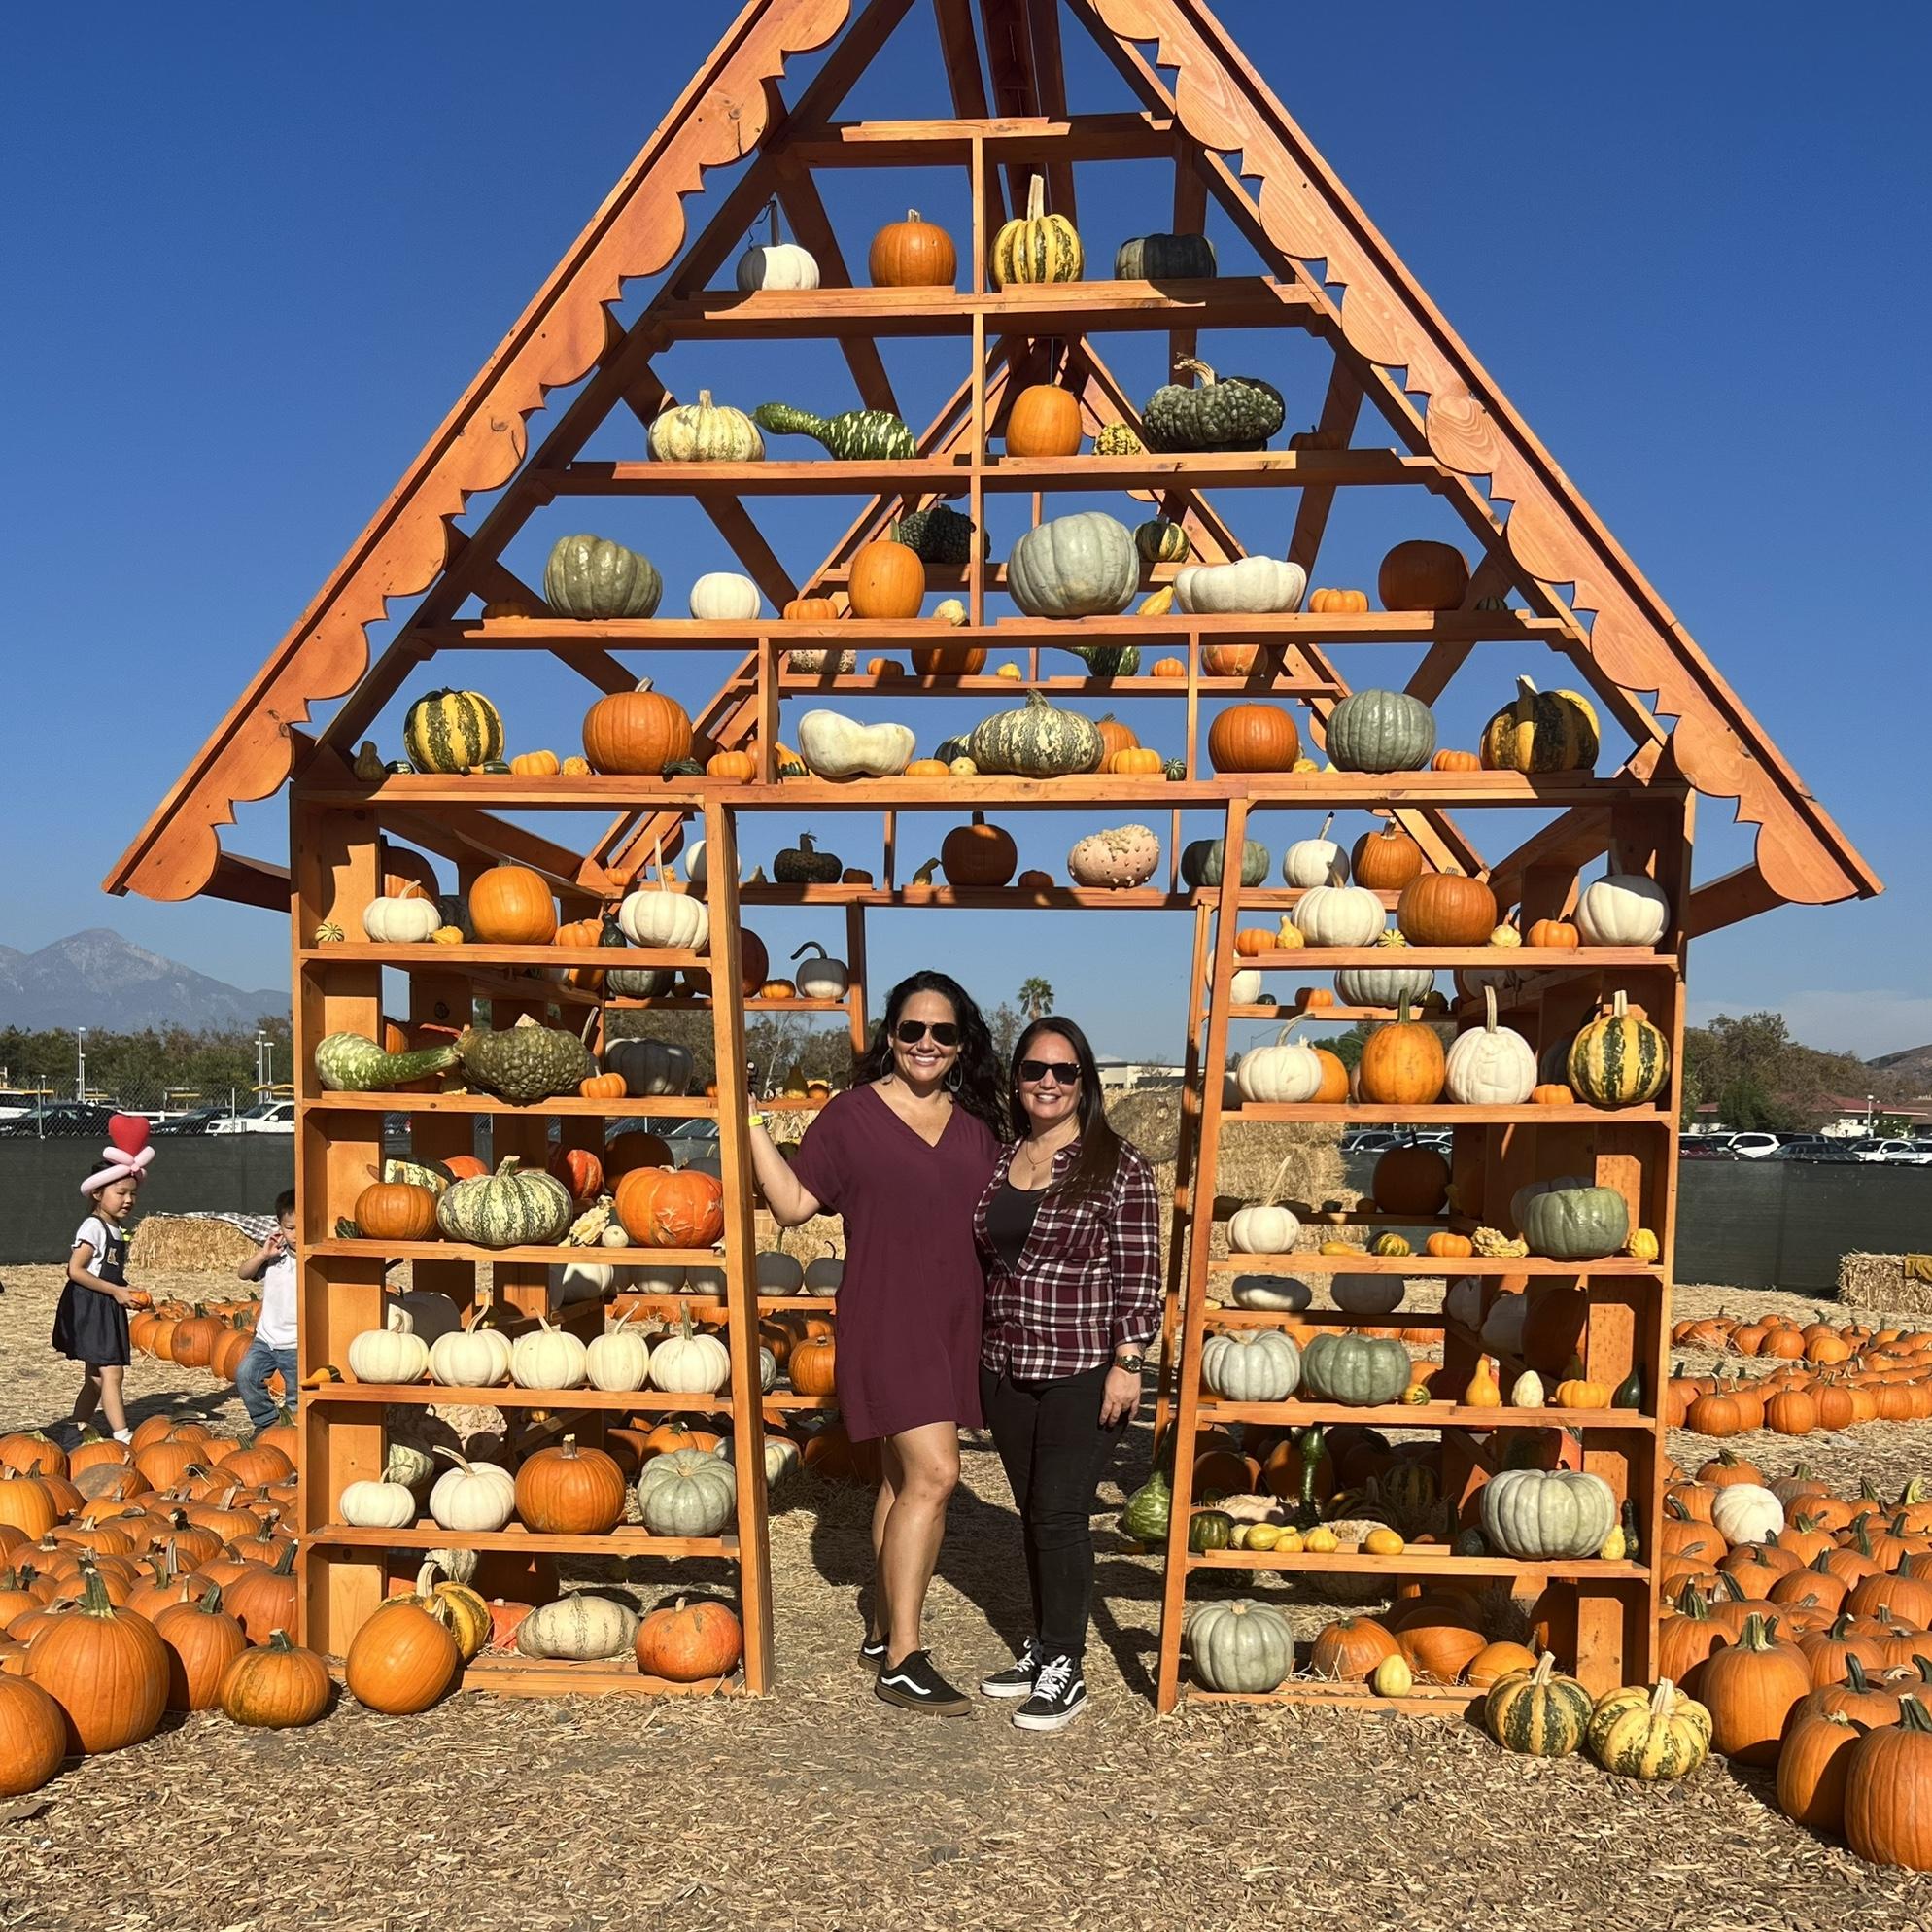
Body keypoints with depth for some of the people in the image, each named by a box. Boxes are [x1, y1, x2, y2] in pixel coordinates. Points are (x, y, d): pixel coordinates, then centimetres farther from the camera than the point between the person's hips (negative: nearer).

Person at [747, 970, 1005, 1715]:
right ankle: (902, 1660, -6)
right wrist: (752, 1124, -15)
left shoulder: (976, 1125, 9)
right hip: (886, 1319, -6)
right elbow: (793, 1203, -9)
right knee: (933, 1473, -14)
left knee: (905, 1477, 14)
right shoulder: (852, 1115, -5)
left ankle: (882, 1631, 26)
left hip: (953, 1322, 6)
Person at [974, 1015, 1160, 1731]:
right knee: (1032, 1514, 13)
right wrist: (980, 1358, 16)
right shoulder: (997, 1163, 8)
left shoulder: (1118, 1167, -9)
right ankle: (1043, 1650, 26)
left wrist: (1126, 1363, -14)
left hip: (1082, 1374, -5)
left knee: (1060, 1515, -3)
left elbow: (1139, 1274, -10)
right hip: (1007, 1371, 6)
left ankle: (1064, 1673, 8)